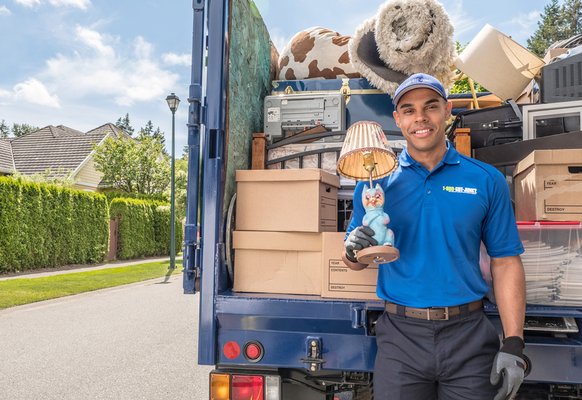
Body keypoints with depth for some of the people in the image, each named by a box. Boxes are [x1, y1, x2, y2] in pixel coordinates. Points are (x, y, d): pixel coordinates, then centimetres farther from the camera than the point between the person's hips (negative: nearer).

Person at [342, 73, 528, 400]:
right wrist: (354, 251, -17)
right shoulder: (375, 181, 1)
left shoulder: (487, 180, 0)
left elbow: (506, 263, 1)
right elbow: (356, 262, 7)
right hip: (400, 336, 0)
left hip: (470, 336, 0)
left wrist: (513, 345, -5)